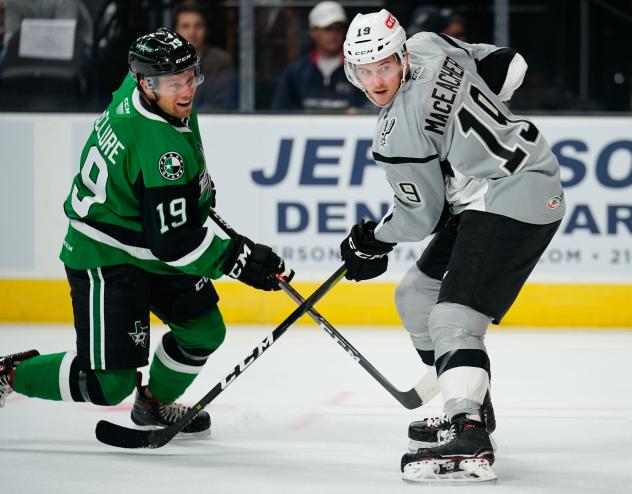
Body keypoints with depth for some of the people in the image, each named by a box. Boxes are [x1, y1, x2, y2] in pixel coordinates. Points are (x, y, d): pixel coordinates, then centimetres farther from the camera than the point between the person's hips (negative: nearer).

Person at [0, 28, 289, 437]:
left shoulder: (137, 86, -6)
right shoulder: (159, 147, -33)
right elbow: (173, 242, -30)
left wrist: (199, 185, 26)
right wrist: (238, 258, -25)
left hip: (149, 242, 10)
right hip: (106, 259, -10)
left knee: (204, 330, 13)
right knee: (109, 383, -8)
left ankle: (155, 402, 37)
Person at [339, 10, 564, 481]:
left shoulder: (397, 133, -19)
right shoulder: (430, 45, 1)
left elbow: (422, 215, -9)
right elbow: (508, 66, 14)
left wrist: (373, 242, 10)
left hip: (511, 203, -11)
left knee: (453, 318, -23)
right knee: (416, 297, 18)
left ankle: (469, 439, -39)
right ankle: (469, 406, 31)